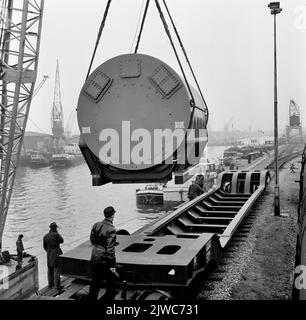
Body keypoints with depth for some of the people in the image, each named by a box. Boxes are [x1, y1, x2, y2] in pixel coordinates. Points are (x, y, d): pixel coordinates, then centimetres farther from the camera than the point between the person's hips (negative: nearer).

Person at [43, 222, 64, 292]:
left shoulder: (45, 236, 1)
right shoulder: (56, 234, -16)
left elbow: (45, 247, 9)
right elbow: (61, 241, -2)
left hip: (49, 255, 5)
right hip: (57, 254, -5)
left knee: (50, 269, 18)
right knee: (57, 269, -4)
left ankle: (50, 284, 30)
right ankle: (58, 286, -6)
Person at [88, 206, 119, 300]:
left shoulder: (96, 225, -1)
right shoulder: (111, 230, -21)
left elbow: (92, 240, 12)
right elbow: (110, 250, -23)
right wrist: (112, 266, -18)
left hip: (94, 258, 7)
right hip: (105, 260, -6)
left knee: (95, 282, 17)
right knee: (110, 282, 12)